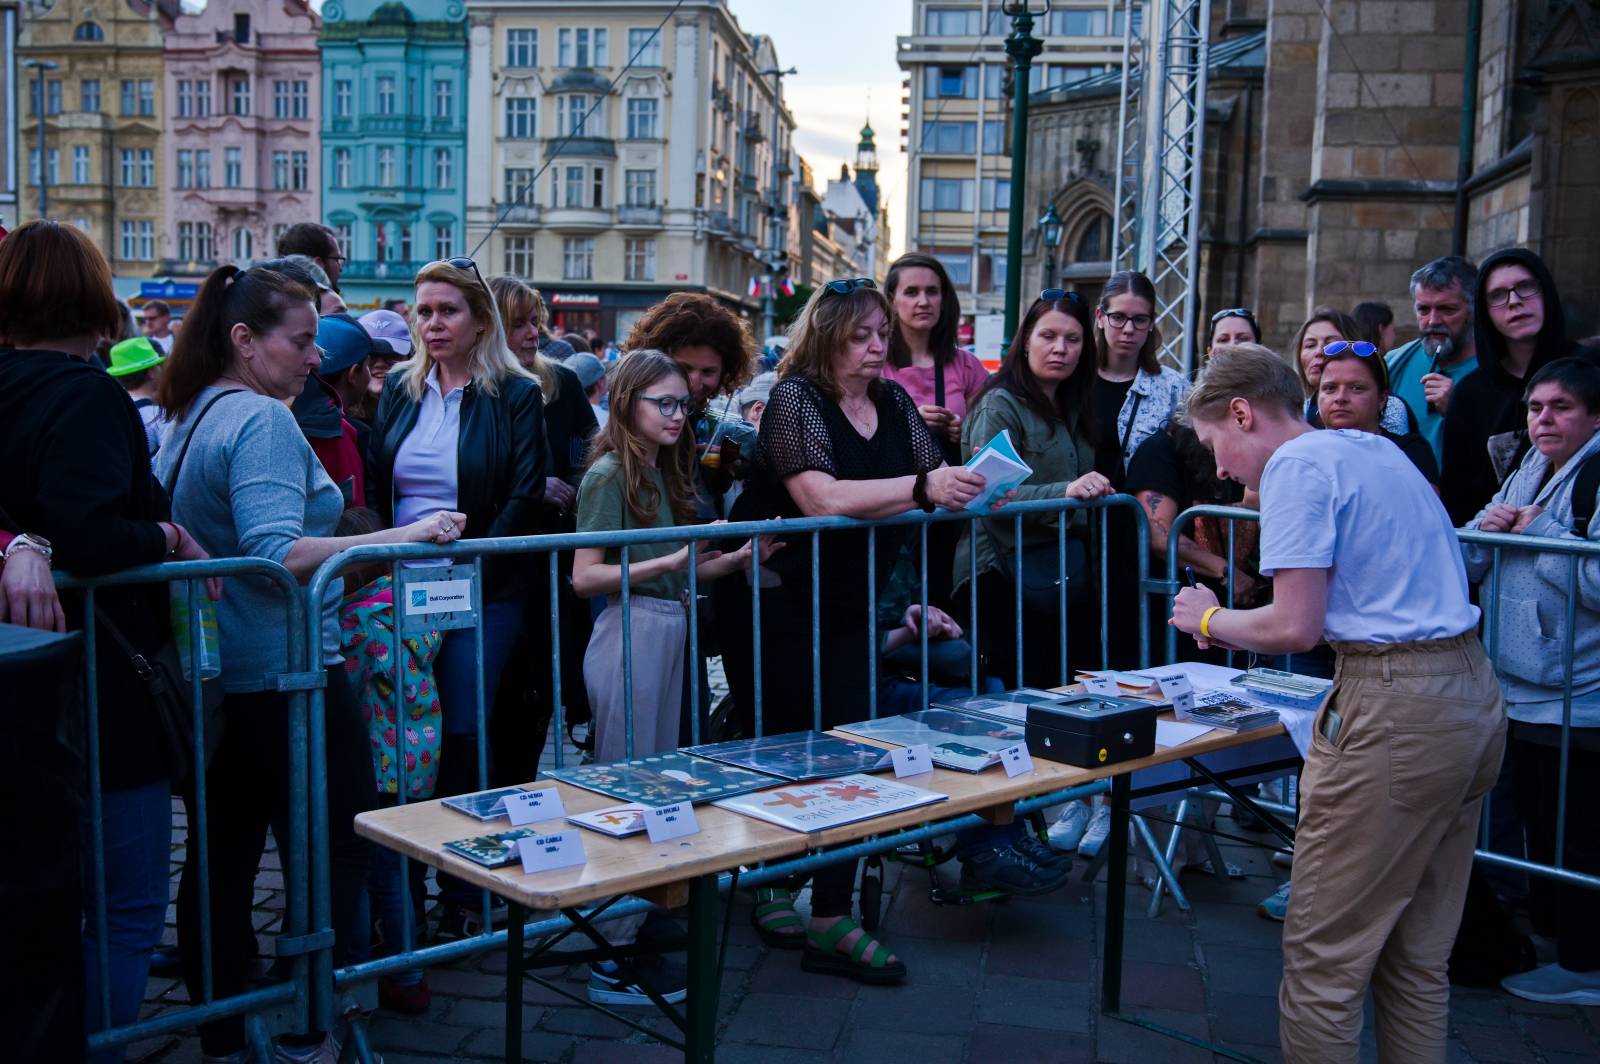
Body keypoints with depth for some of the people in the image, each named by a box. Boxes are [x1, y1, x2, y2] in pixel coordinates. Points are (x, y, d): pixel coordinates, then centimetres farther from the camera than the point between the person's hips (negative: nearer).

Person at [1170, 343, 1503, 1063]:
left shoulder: (1296, 465, -9)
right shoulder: (1373, 448, 19)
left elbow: (1297, 627, -17)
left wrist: (1212, 619, 2)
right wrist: (1237, 626, 22)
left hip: (1395, 709, -10)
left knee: (1324, 958, -1)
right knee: (1417, 956, 17)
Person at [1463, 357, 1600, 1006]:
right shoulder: (1527, 475, 12)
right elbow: (1467, 563, 14)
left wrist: (1540, 531, -18)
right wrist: (1487, 530, -6)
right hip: (1522, 692, 9)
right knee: (1537, 823, 21)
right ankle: (1547, 936, 37)